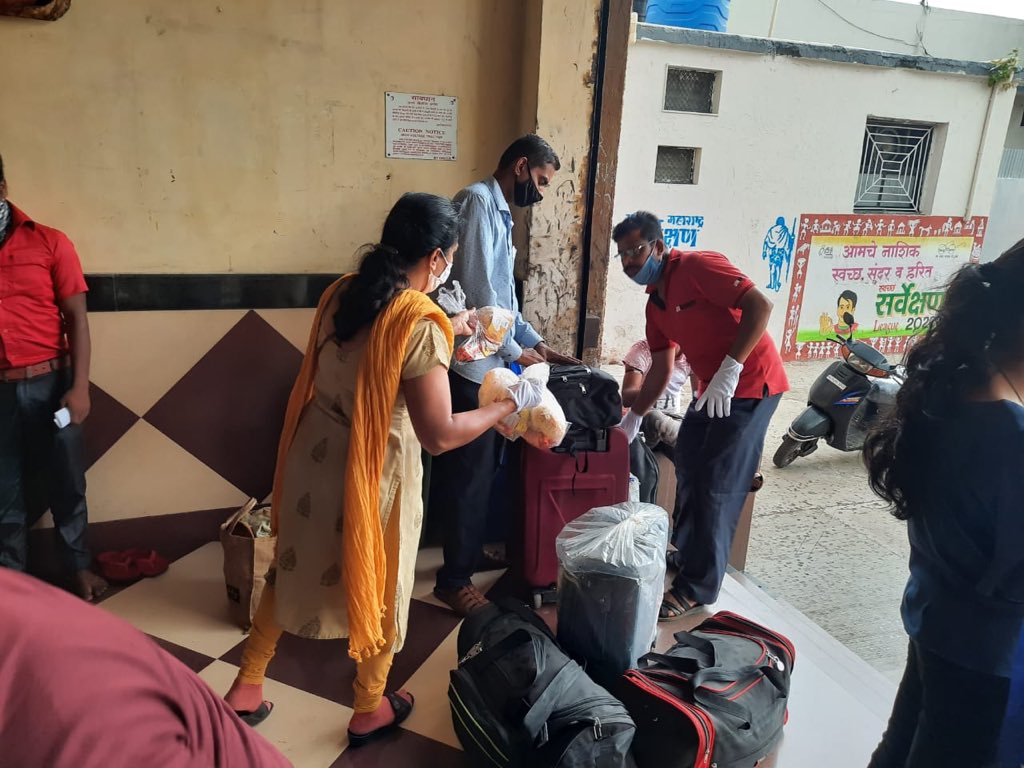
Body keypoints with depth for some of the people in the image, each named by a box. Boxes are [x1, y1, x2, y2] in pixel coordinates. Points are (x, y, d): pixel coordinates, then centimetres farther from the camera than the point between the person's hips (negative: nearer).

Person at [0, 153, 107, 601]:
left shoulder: (49, 243, -2)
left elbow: (76, 319, -3)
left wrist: (79, 387, -10)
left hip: (49, 384, -1)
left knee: (65, 483, 10)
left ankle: (78, 566, 27)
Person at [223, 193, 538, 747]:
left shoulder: (343, 292, -1)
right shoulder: (420, 324, -24)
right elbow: (440, 435, -24)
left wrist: (449, 329, 21)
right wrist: (512, 404, -11)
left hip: (313, 456, 7)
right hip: (373, 473, -6)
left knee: (292, 569, 25)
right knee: (379, 585, 17)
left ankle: (245, 689, 41)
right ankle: (369, 711, 38)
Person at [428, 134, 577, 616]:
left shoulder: (500, 214, 19)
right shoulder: (478, 201, -11)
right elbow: (476, 290, -19)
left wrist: (535, 342, 17)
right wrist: (515, 350, -12)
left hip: (491, 363, 10)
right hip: (472, 363, -10)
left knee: (487, 466, 16)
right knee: (470, 471, -3)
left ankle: (470, 553, 32)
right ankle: (454, 579, 10)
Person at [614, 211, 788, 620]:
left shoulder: (698, 266, -16)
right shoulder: (655, 303, 10)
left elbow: (760, 305, -24)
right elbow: (660, 369, 15)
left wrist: (730, 369, -30)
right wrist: (632, 419, 14)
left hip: (751, 386, -10)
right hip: (711, 390, 10)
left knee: (717, 486, -7)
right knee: (687, 468, 19)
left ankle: (697, 586, 4)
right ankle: (685, 552, 38)